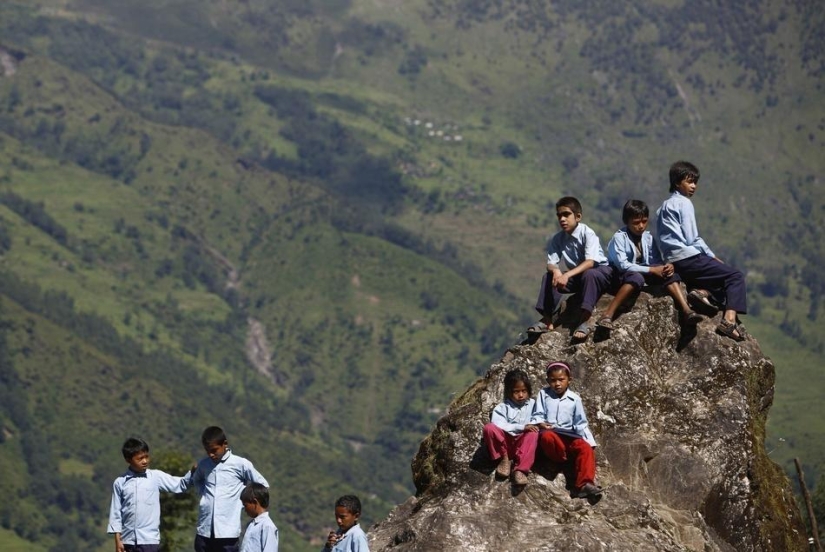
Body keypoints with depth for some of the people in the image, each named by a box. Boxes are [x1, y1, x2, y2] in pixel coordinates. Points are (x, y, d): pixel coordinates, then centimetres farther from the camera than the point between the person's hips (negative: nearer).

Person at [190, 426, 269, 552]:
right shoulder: (203, 465, 8)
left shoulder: (241, 464, -4)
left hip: (228, 531, -4)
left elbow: (262, 485, 5)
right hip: (204, 529, 4)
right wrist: (204, 493, 13)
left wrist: (247, 502, 1)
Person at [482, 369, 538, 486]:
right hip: (505, 443, -1)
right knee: (489, 428, -27)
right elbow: (498, 425, -14)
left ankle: (520, 470, -39)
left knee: (533, 434, -32)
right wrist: (521, 427, -23)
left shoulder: (532, 405, 11)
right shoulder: (502, 408, 3)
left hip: (523, 443, 1)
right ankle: (504, 459, -12)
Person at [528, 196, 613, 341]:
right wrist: (556, 271, -34)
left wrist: (567, 275, -42)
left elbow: (590, 262, -31)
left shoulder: (587, 234, -21)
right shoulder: (558, 239, -5)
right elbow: (551, 263, -8)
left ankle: (584, 322, -41)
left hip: (599, 271, -6)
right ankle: (547, 320, -13)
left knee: (589, 274, -38)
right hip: (576, 276, 6)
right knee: (549, 277, -14)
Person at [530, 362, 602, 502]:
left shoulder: (574, 399, 11)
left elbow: (581, 424, 11)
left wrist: (590, 442, 1)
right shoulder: (543, 394, 9)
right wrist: (540, 424, -19)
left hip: (569, 436, 2)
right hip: (549, 432, -2)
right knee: (547, 437, -40)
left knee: (586, 448, -27)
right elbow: (537, 415, 6)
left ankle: (583, 484, -37)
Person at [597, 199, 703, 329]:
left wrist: (666, 267, -22)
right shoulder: (619, 238, -14)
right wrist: (651, 270, -26)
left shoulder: (648, 238, 5)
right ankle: (608, 315, -46)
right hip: (621, 276, -6)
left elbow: (657, 261, 3)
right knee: (636, 278, -39)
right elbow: (622, 265, -23)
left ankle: (686, 311, -27)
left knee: (670, 274, -15)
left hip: (644, 274, 6)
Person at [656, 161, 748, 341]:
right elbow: (691, 238, -13)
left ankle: (701, 291, -4)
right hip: (688, 258, -9)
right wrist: (712, 257, -1)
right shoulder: (684, 203, -6)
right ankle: (729, 319, -24)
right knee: (735, 276, -6)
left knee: (723, 272, 23)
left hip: (674, 262, 9)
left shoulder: (665, 206, 21)